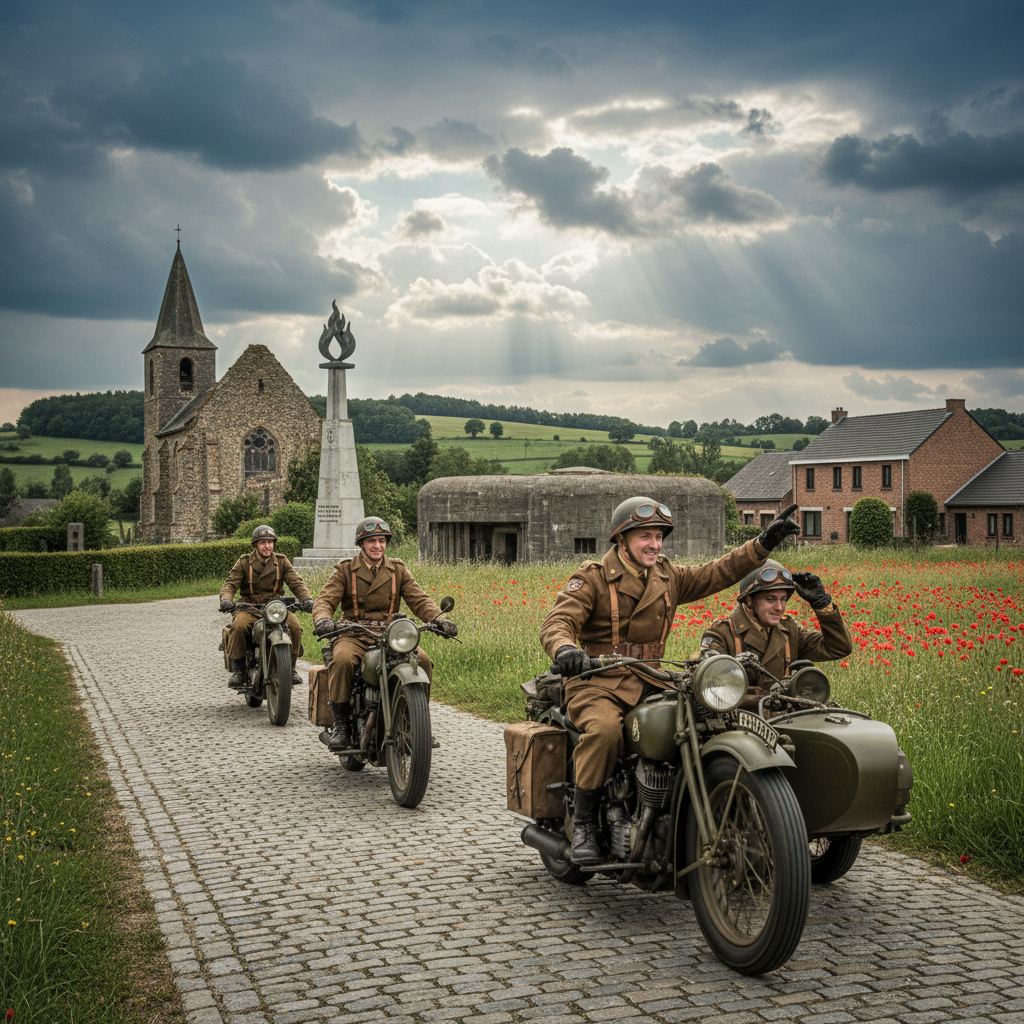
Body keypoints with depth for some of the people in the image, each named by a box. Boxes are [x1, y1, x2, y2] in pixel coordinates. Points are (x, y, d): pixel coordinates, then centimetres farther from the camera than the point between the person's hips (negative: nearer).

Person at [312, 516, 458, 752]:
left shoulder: (398, 570, 14)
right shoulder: (345, 570, 8)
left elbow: (419, 600, 4)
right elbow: (325, 600, -3)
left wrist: (439, 619, -17)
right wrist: (323, 619, -29)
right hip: (353, 636, -2)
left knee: (423, 661, -24)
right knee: (343, 660, -36)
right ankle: (341, 725, -22)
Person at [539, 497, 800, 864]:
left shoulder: (669, 578, 14)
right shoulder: (592, 578, -3)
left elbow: (719, 572, 14)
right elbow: (557, 622, -14)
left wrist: (764, 543, 3)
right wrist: (564, 649, -38)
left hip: (650, 683, 5)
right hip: (597, 685, -5)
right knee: (605, 730, -36)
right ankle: (582, 823, -21)